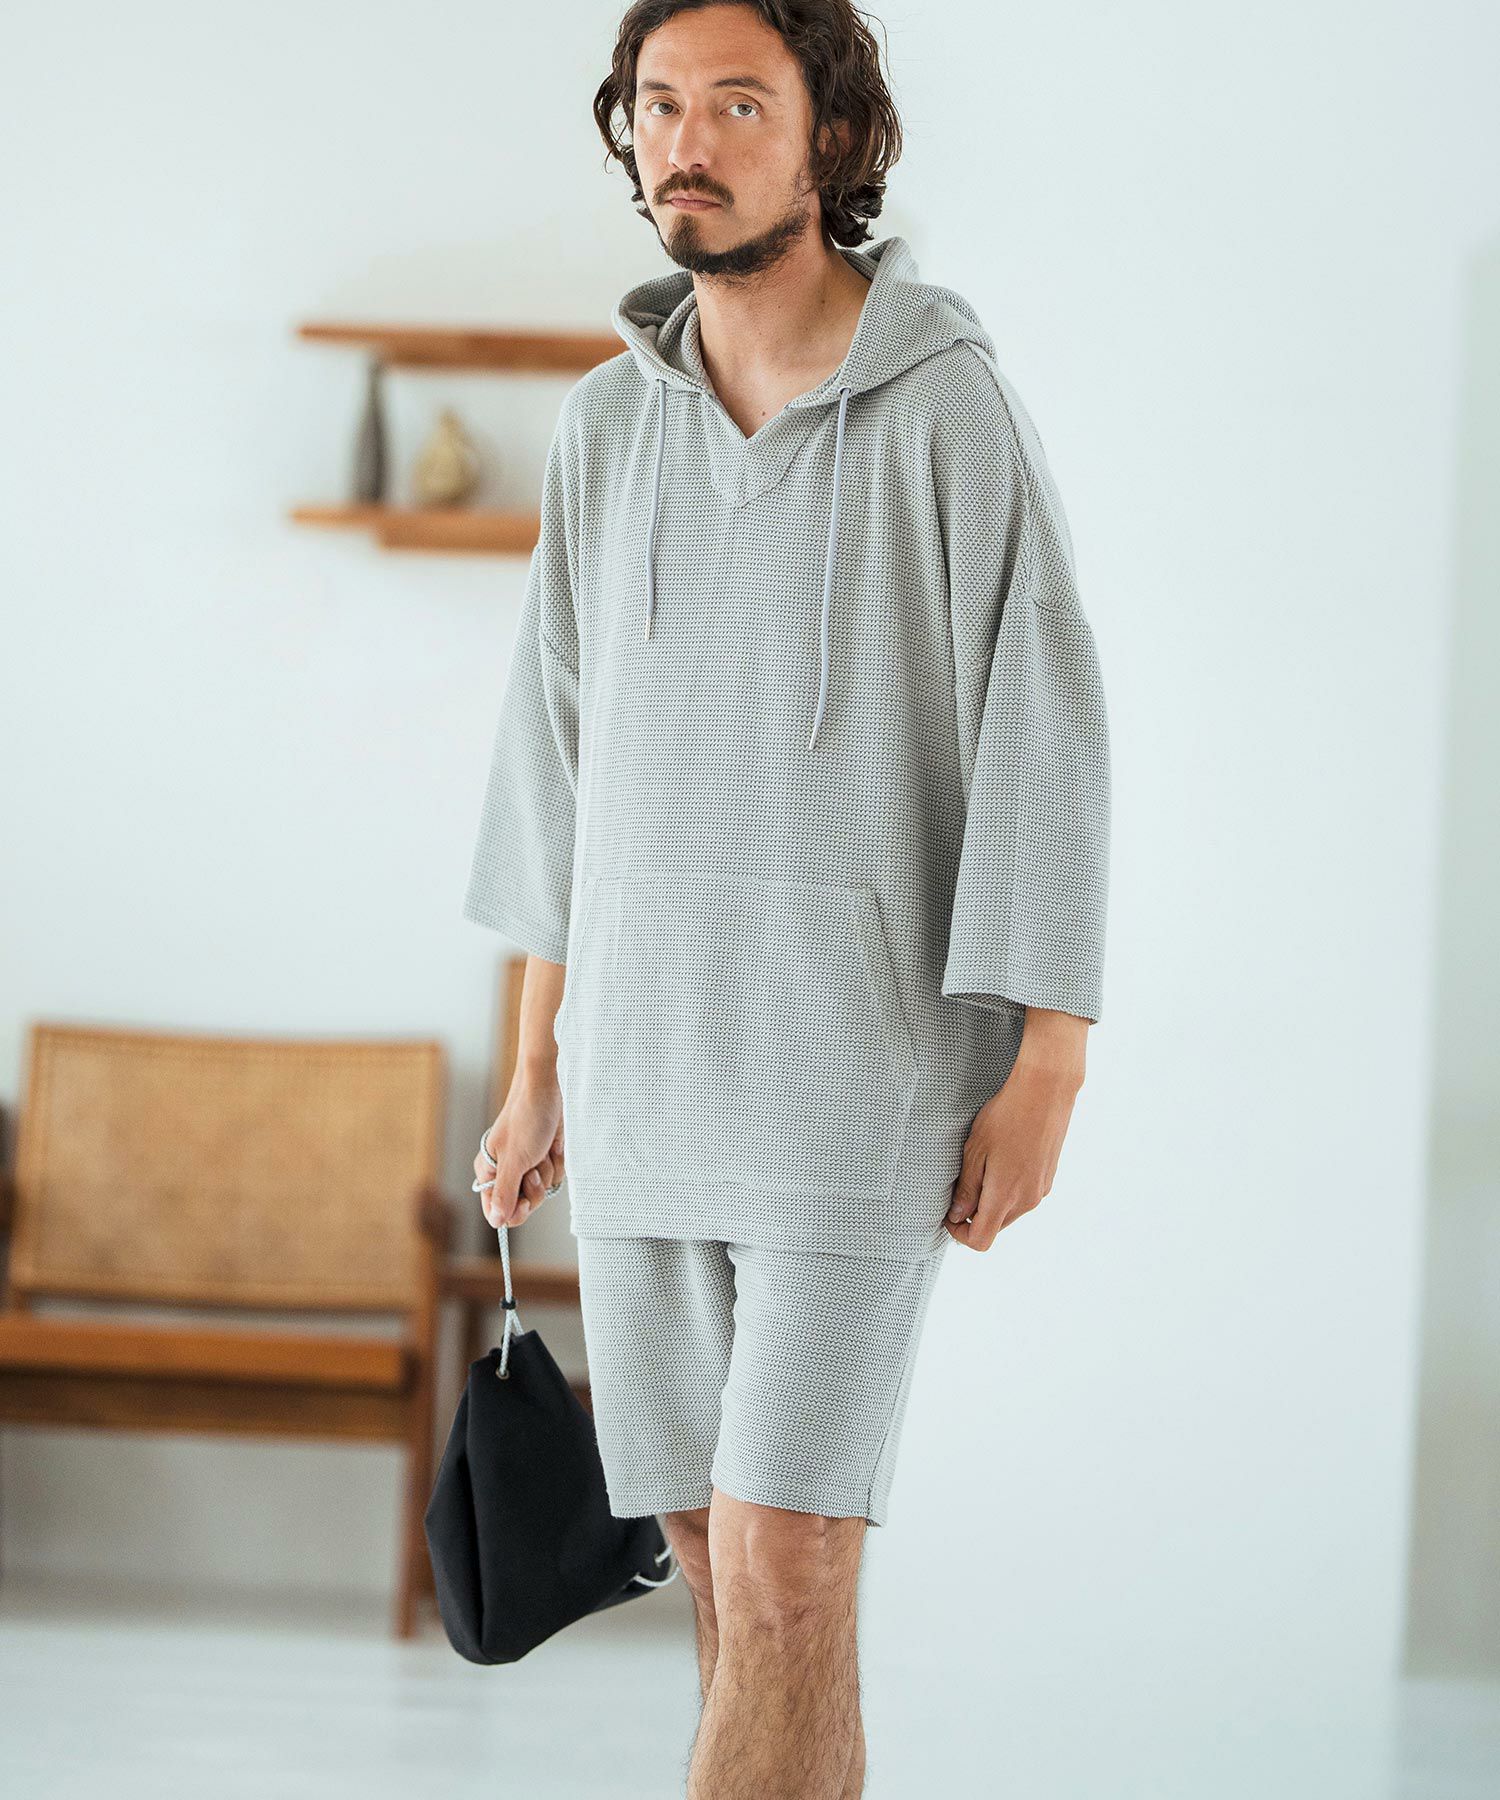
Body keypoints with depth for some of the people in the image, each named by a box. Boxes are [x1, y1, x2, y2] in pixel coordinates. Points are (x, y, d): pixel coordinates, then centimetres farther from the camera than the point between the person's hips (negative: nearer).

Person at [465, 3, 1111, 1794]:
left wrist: (1045, 1072, -11)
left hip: (859, 1090, -5)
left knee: (782, 1583, -11)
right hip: (647, 1089, 6)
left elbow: (1045, 739, -7)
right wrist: (538, 1071, 13)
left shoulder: (946, 407, -8)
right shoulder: (610, 422, 8)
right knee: (724, 1577, 9)